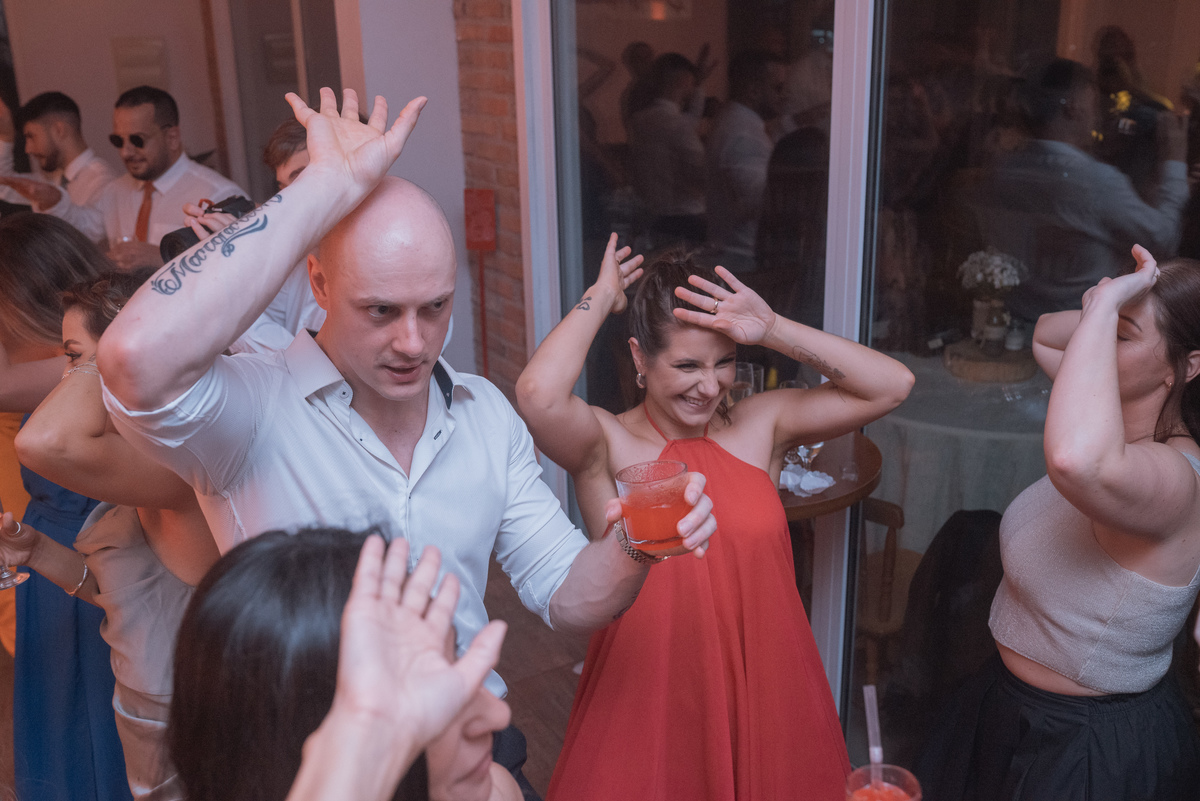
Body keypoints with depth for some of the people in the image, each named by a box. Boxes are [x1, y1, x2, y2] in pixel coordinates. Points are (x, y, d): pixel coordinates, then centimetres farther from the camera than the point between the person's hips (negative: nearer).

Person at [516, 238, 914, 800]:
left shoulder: (760, 425, 0)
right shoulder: (607, 444, -10)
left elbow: (892, 385, -6)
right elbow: (539, 394, -31)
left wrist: (772, 330, -16)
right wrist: (601, 297, -16)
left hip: (766, 697, 3)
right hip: (648, 707, -3)